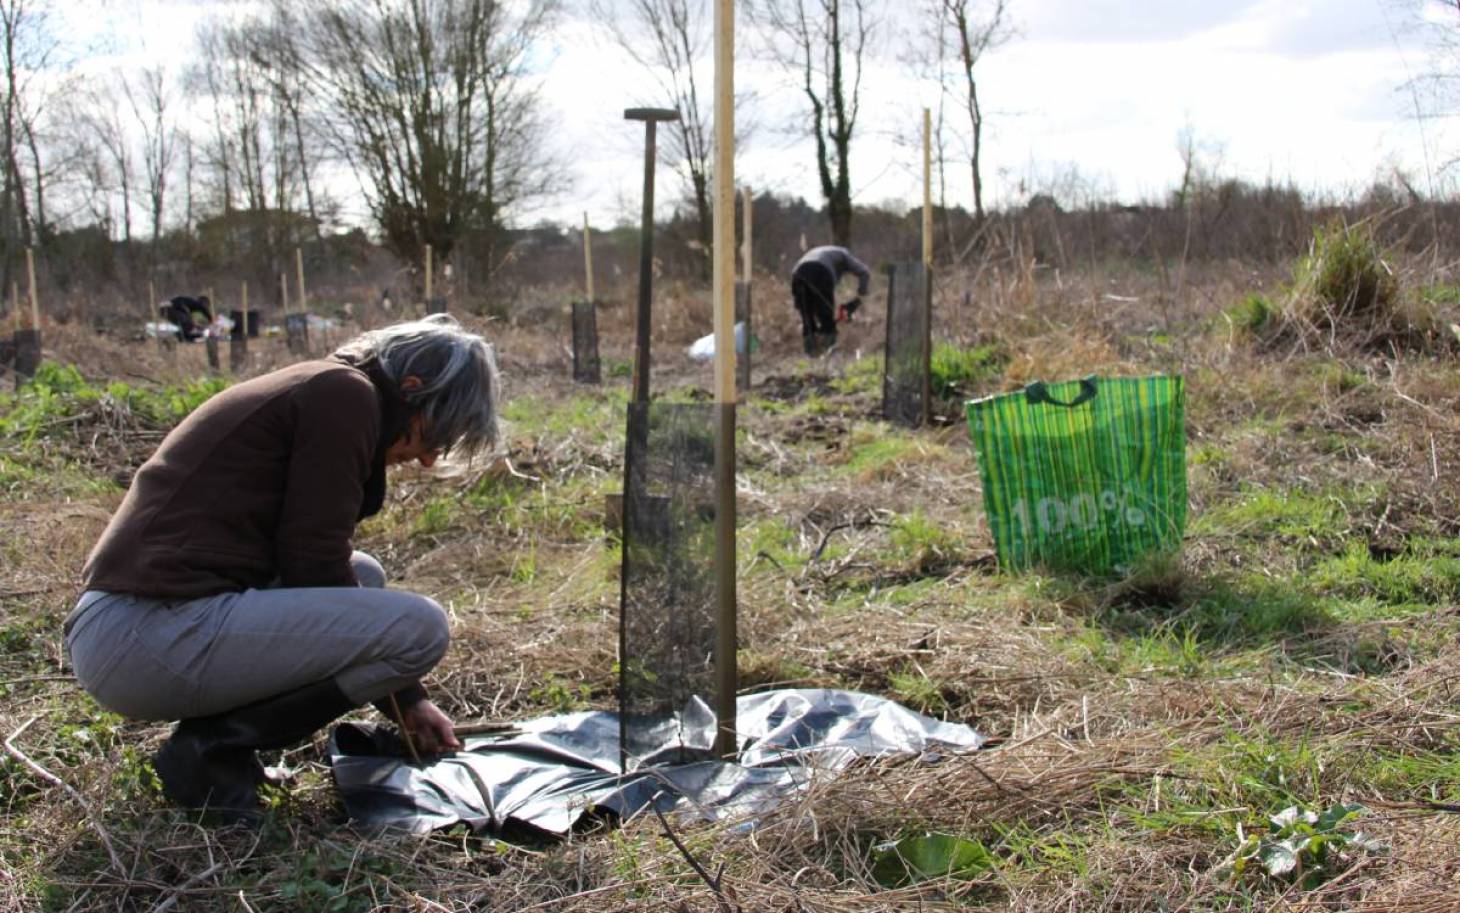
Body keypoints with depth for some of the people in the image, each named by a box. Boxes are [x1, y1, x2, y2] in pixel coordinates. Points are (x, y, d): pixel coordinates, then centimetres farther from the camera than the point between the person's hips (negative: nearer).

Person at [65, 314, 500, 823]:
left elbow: (306, 560, 26)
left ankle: (217, 730, 11)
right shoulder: (344, 395, -7)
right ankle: (213, 745, -5)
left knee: (362, 576, 24)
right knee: (419, 627, -12)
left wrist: (407, 699, 26)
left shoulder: (317, 390, 21)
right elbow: (314, 567, -10)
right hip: (154, 640, -10)